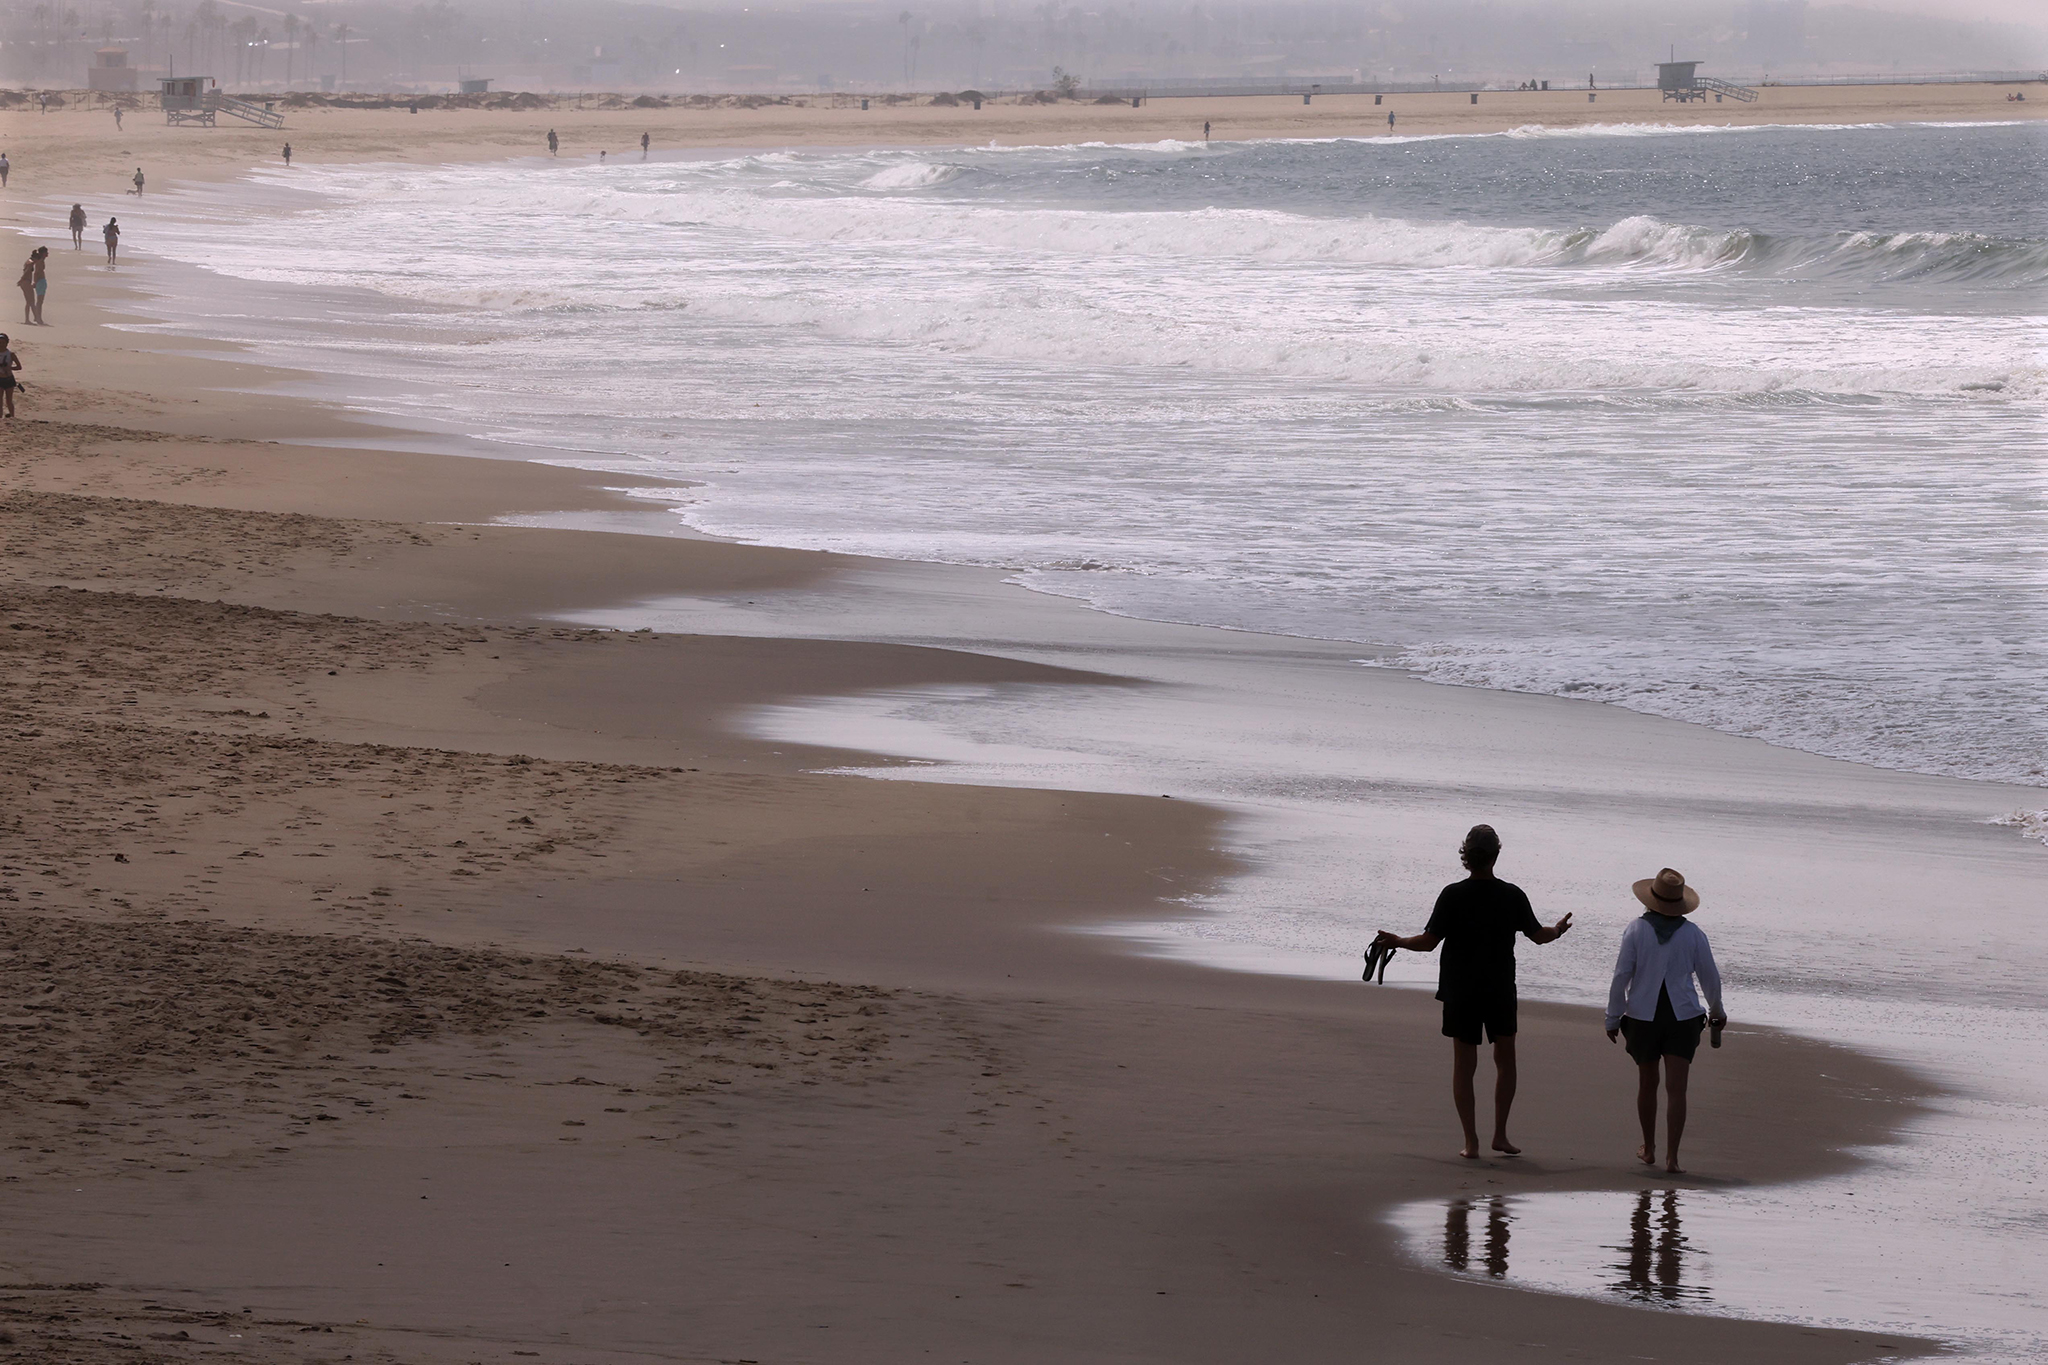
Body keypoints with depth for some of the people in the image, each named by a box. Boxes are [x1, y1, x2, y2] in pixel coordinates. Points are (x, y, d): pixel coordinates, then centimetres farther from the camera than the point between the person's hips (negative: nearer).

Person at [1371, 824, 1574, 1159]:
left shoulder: (1453, 896, -11)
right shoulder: (1512, 896, -6)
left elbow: (1428, 941, -12)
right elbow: (1537, 935, 6)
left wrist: (1396, 942, 6)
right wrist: (1558, 931, 28)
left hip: (1461, 992, -1)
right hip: (1501, 991, 1)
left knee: (1464, 1065, 5)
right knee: (1505, 1060, 16)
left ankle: (1471, 1141, 2)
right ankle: (1500, 1136, 12)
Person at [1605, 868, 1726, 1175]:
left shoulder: (1637, 929, -7)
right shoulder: (1693, 934, -3)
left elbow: (1621, 976, -7)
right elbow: (1710, 977, 5)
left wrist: (1612, 1018, 1)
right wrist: (1717, 1011, 22)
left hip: (1643, 1017, 0)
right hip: (1682, 1017, 0)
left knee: (1647, 1083, 18)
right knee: (1676, 1089, -3)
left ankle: (1648, 1149, 31)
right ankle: (1672, 1158, -12)